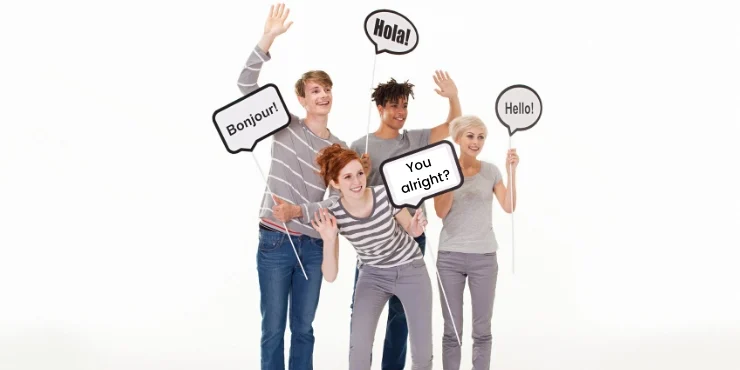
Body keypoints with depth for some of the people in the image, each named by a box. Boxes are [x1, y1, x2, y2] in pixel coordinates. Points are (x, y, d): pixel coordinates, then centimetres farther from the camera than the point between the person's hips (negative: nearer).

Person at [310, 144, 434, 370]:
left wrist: (416, 228, -28)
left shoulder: (386, 195, -24)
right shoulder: (333, 215, -21)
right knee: (358, 347, -15)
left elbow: (410, 228, -4)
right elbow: (330, 276, -20)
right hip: (373, 276, 1)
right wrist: (328, 241, -36)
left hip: (411, 270, 0)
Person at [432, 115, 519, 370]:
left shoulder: (490, 171, 4)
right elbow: (441, 212, -10)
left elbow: (509, 207, -6)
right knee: (452, 330, 3)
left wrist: (511, 171, -13)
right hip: (450, 256, -1)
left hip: (484, 257, 1)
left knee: (482, 330, 5)